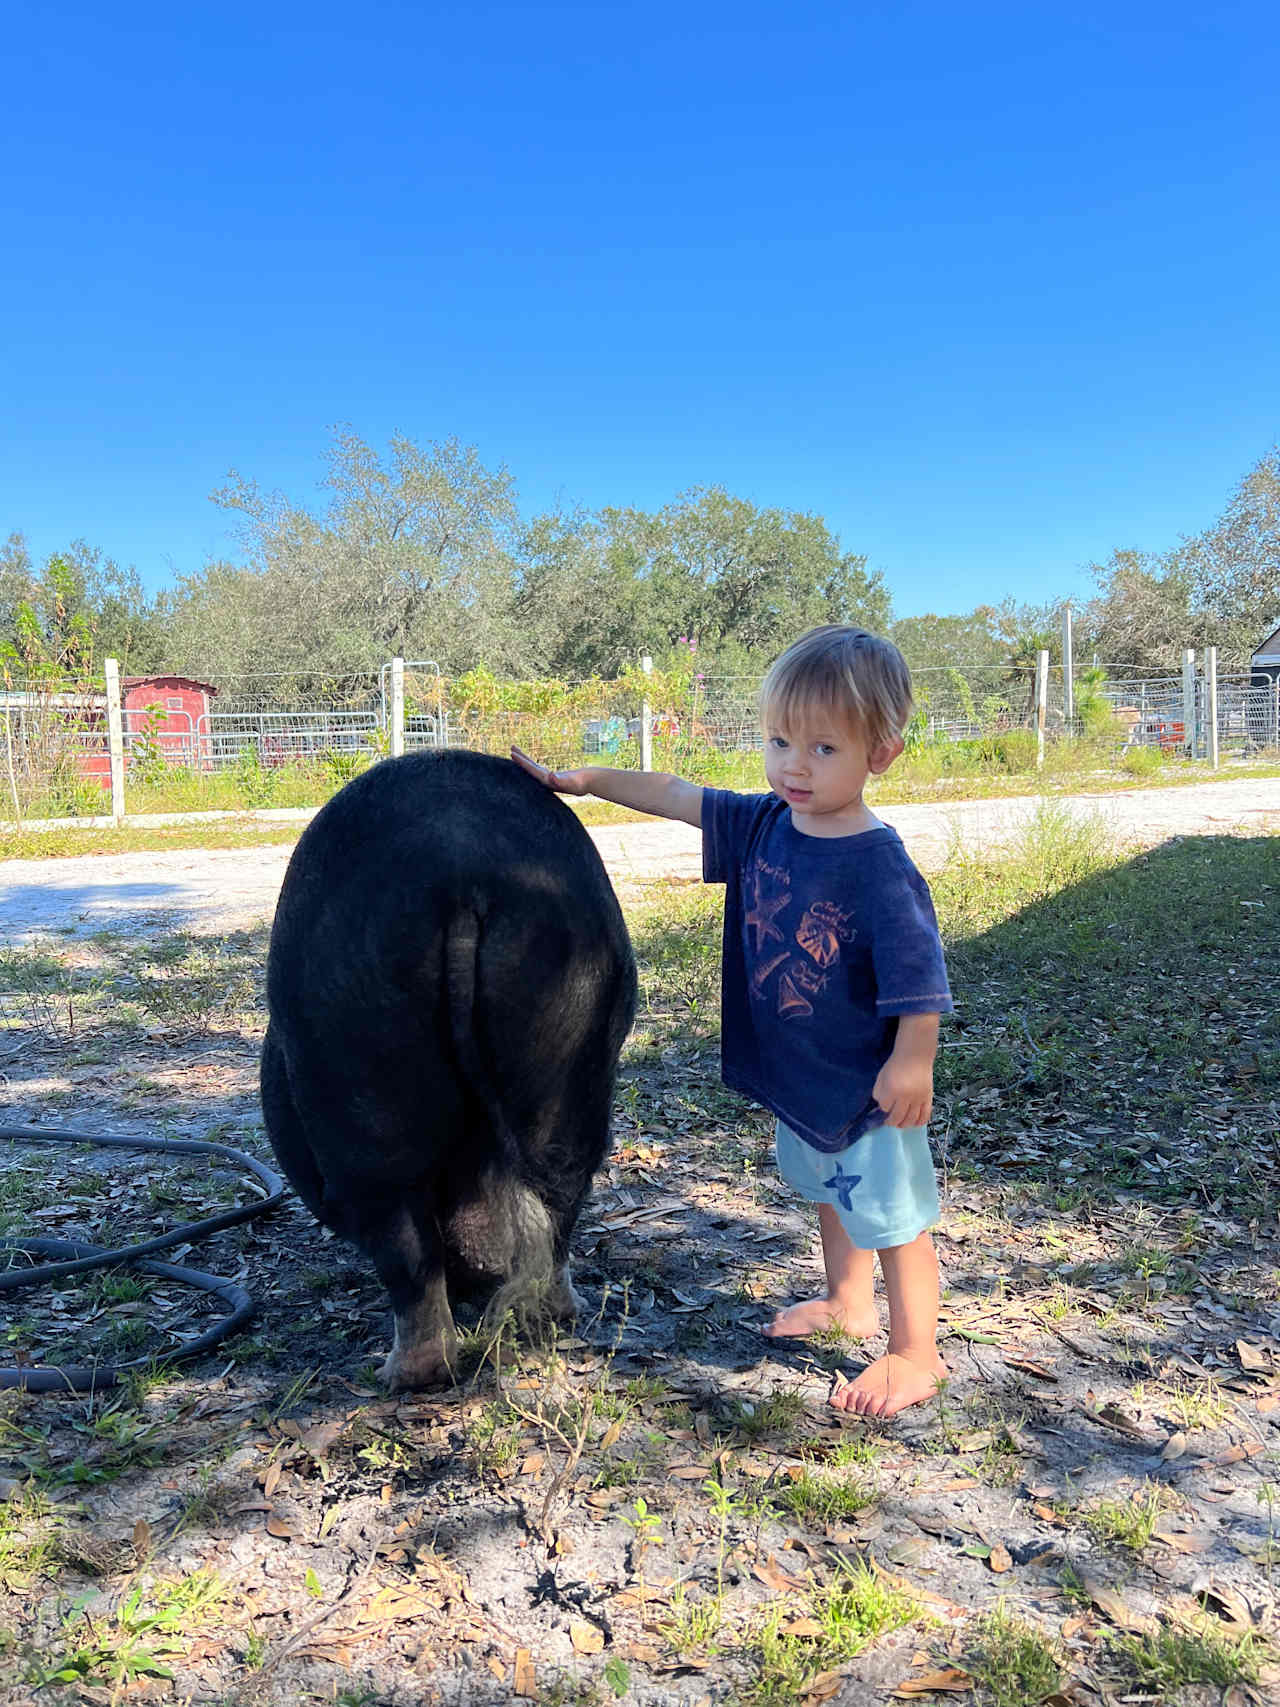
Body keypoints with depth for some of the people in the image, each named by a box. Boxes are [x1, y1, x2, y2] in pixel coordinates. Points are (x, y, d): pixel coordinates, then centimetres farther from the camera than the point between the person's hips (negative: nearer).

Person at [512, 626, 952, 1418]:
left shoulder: (881, 867, -27)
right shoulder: (764, 823, -5)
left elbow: (918, 980, -25)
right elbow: (676, 796, 4)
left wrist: (912, 1065, -24)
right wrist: (583, 779, 4)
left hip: (868, 1088, -8)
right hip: (799, 1079, 8)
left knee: (894, 1216, 9)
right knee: (831, 1194, 28)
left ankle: (916, 1354, 28)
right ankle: (848, 1303, 50)